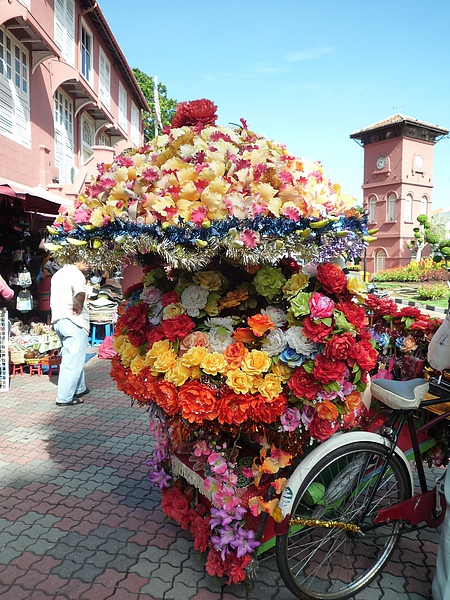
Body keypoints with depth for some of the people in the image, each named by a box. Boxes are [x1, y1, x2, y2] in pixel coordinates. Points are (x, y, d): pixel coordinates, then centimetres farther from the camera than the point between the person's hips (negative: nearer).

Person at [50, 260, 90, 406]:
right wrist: (80, 307, -19)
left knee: (71, 358, 21)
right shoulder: (76, 274, -13)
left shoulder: (58, 274, 17)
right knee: (73, 361, -2)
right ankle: (65, 398, 4)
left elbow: (53, 300, 23)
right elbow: (80, 292, -35)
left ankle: (79, 389, 33)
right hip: (73, 322, -10)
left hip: (57, 321, 10)